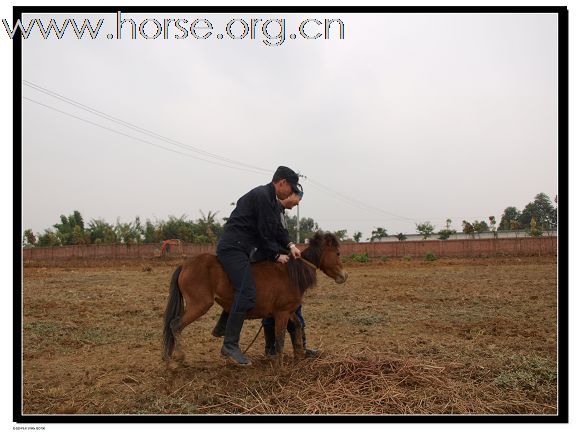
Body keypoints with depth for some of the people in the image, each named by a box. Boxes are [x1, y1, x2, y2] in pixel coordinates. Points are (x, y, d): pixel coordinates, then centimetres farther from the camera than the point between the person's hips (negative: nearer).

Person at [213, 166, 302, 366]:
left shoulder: (271, 199, 16)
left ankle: (222, 327, 35)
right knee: (247, 293, -18)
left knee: (241, 288, 23)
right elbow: (264, 232, -17)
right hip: (233, 248, -11)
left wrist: (290, 245, 2)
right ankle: (230, 345, -15)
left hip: (240, 248, 11)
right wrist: (276, 255, -5)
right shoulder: (262, 196, -16)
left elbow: (276, 229, 18)